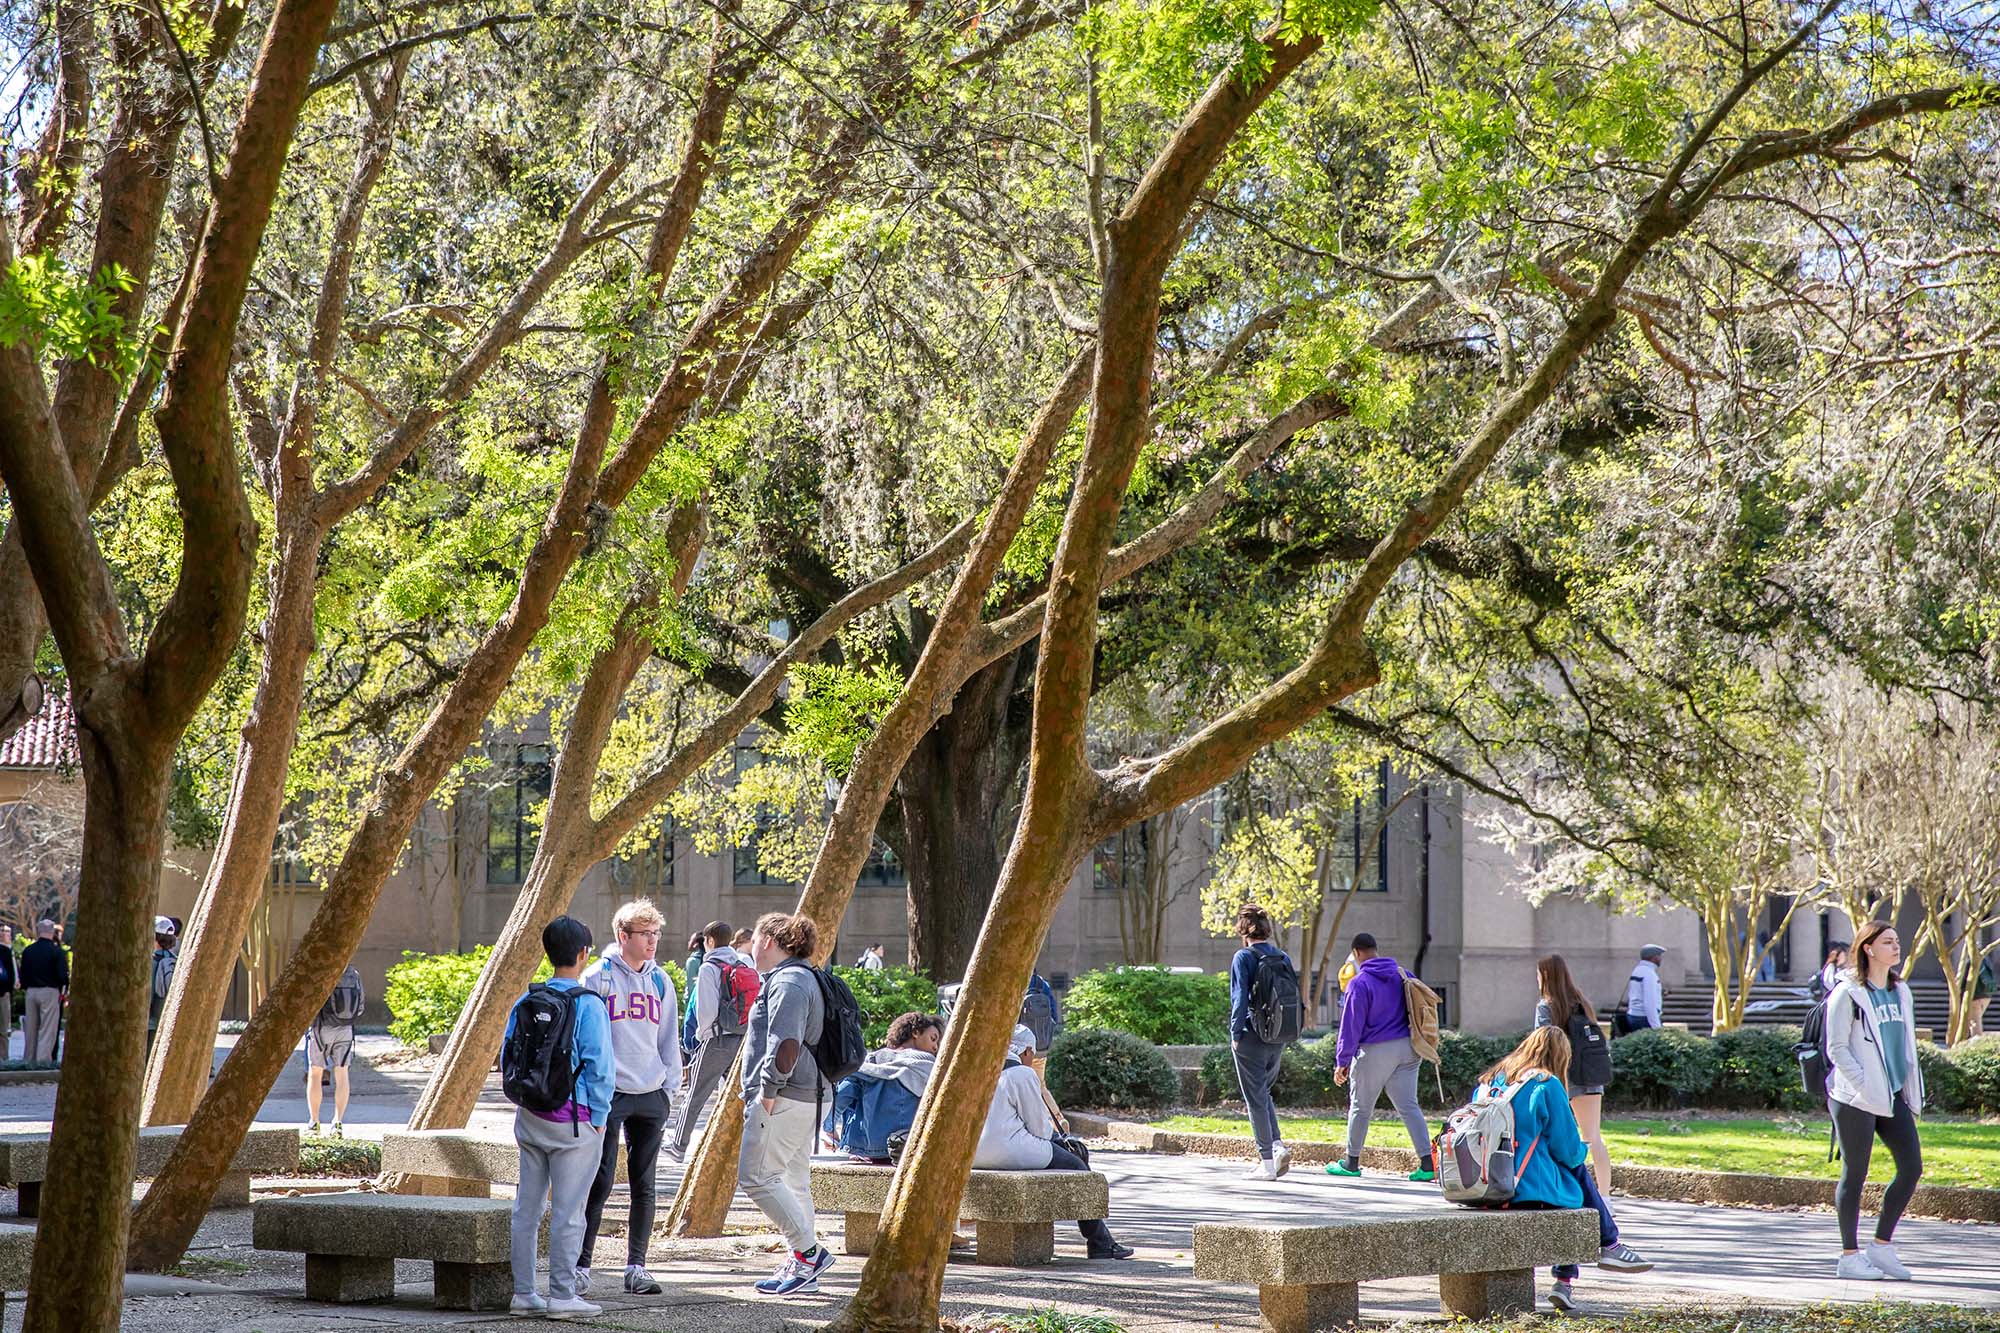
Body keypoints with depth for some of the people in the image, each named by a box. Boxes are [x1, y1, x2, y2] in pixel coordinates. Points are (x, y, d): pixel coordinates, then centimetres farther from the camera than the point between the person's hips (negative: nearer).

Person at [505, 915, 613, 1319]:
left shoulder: (524, 1003, 4)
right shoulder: (588, 1006, -12)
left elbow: (508, 1061, 8)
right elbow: (599, 1068, -13)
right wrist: (598, 1117, -4)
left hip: (530, 1118, 6)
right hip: (574, 1120, -6)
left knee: (526, 1207, 11)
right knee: (568, 1211, -1)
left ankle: (523, 1293, 16)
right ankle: (562, 1296, 2)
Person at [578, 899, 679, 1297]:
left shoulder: (660, 981, 10)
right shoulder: (597, 978, -3)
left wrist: (669, 1090, 9)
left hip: (650, 1098, 4)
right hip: (608, 1095, -4)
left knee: (644, 1186, 6)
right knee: (599, 1183, -7)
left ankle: (636, 1267, 12)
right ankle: (581, 1266, -3)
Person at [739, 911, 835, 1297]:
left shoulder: (788, 983, -14)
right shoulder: (800, 978, 19)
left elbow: (786, 1044, -25)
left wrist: (768, 1090, -18)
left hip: (782, 1097, -11)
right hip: (803, 1097, 11)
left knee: (756, 1175, -10)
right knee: (793, 1180, 12)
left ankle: (809, 1251, -9)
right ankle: (800, 1267, 13)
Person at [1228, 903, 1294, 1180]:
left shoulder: (1243, 957, -10)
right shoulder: (1283, 958, 8)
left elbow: (1240, 999, -15)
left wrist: (1235, 1034, -8)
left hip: (1251, 1038, -6)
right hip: (1278, 1040, 6)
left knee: (1256, 1098, 1)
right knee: (1263, 1093, 21)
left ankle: (1267, 1163, 1)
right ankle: (1278, 1146, 4)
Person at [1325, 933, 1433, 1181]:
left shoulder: (1359, 984, -11)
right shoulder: (1403, 976, 6)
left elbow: (1351, 1025, -11)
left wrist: (1342, 1061, -6)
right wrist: (1420, 1045, 20)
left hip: (1375, 1052, -5)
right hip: (1407, 1049, 5)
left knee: (1360, 1107, 10)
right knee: (1409, 1106, 4)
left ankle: (1352, 1162, 20)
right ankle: (1427, 1163, -6)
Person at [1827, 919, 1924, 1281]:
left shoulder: (1901, 990, 12)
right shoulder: (1847, 994, -8)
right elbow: (1836, 1048, -10)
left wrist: (1911, 1089, 11)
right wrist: (1864, 1086, -18)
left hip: (1894, 1097, 7)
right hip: (1856, 1100, -7)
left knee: (1911, 1168, 2)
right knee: (1854, 1174, 0)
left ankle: (1882, 1247, 13)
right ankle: (1850, 1257, 7)